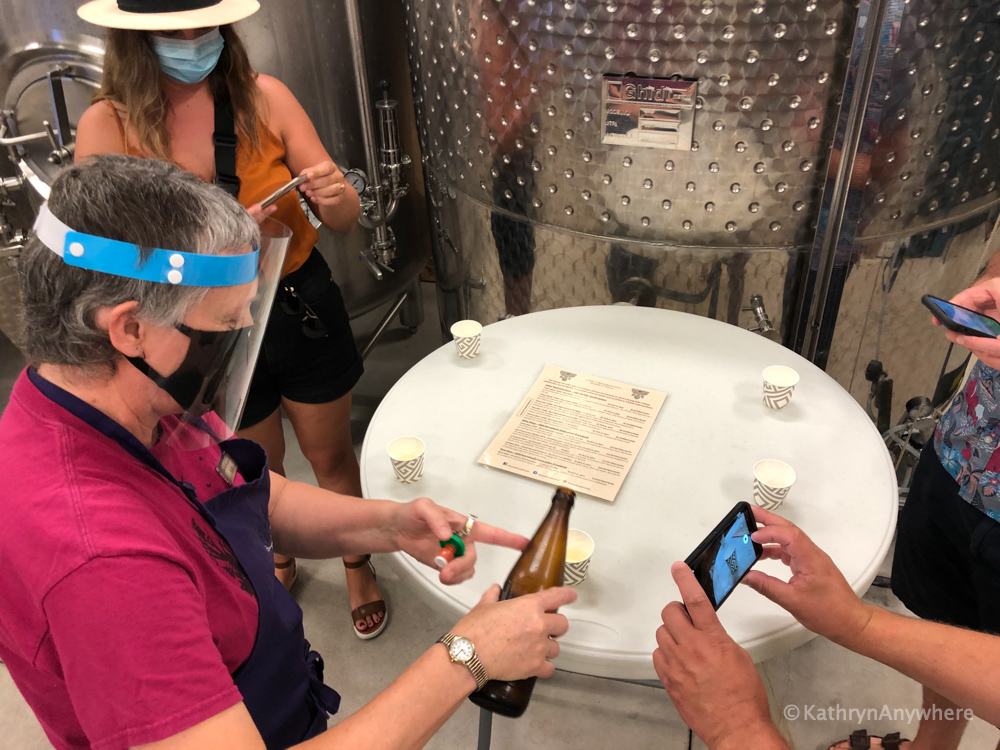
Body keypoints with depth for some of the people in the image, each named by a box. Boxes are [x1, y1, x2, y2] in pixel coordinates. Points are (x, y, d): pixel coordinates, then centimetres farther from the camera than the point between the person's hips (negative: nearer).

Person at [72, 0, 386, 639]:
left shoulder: (264, 97, -12)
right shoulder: (108, 126, -13)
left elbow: (345, 221, -8)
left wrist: (335, 195, -31)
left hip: (301, 302, 0)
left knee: (331, 454, 16)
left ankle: (358, 563, 45)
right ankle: (279, 562, 53)